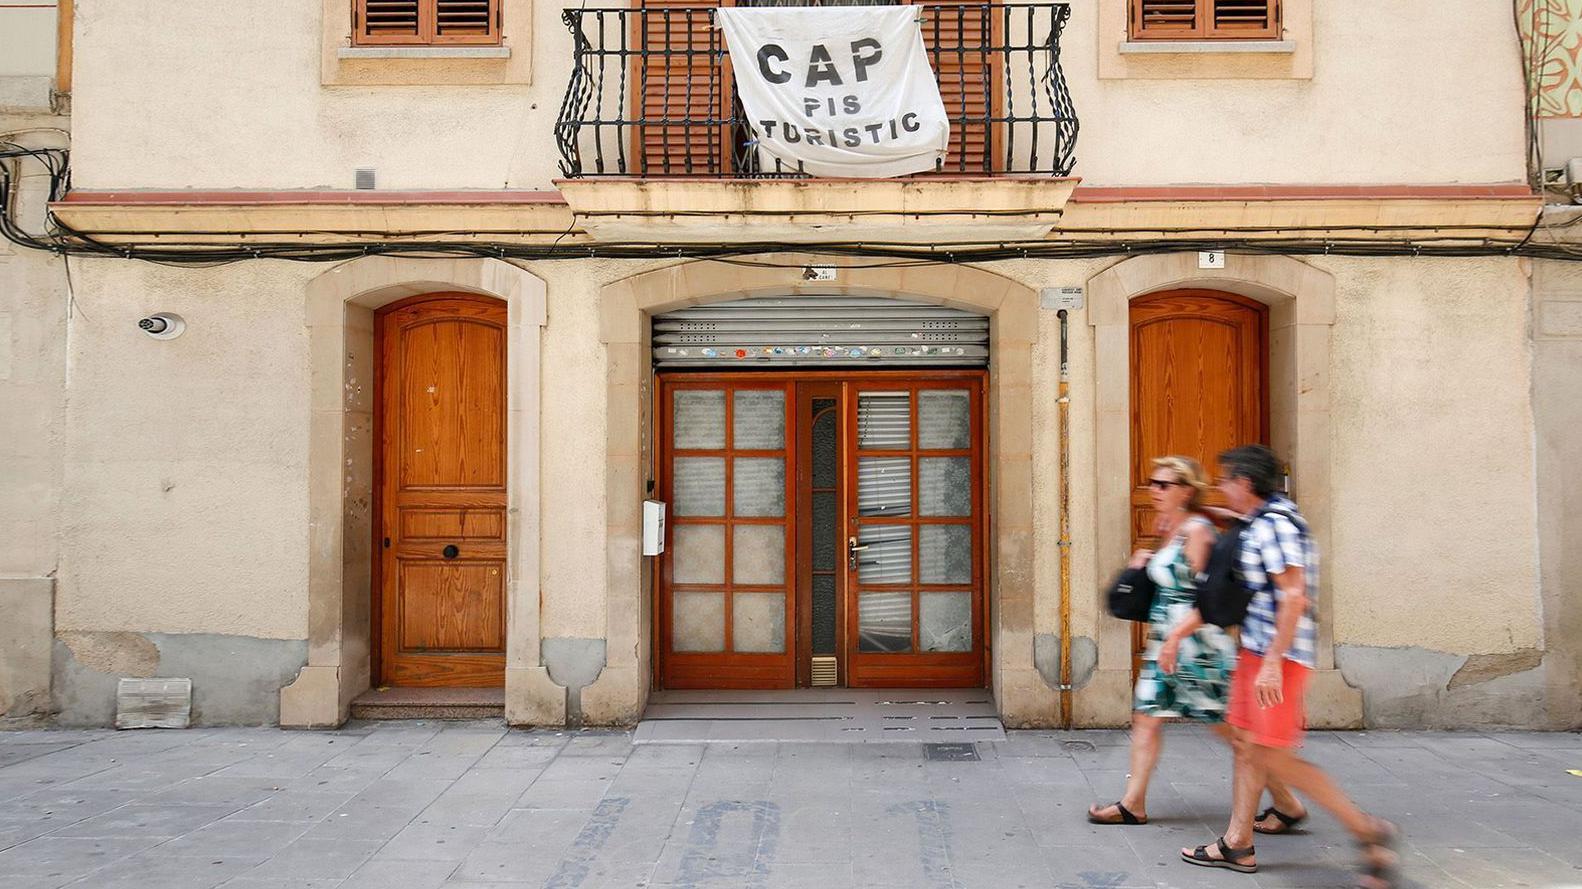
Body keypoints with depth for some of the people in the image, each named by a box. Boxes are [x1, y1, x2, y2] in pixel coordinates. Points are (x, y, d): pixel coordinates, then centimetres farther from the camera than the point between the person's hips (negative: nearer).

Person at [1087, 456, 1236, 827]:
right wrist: (1145, 564, 10)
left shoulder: (1197, 530, -14)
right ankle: (1133, 804, 13)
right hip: (1166, 641, 9)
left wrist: (1177, 636, -22)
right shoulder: (1170, 528, 13)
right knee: (1146, 717, 7)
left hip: (1196, 640, -9)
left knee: (1226, 724, 1)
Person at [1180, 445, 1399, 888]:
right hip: (1257, 650, 10)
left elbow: (1295, 597, -24)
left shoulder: (1273, 524, -18)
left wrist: (1272, 662, -25)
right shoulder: (1261, 521, 13)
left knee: (1275, 758, -7)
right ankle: (1237, 845, 21)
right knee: (1245, 743, 13)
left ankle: (1368, 830, 2)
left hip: (1278, 653, -10)